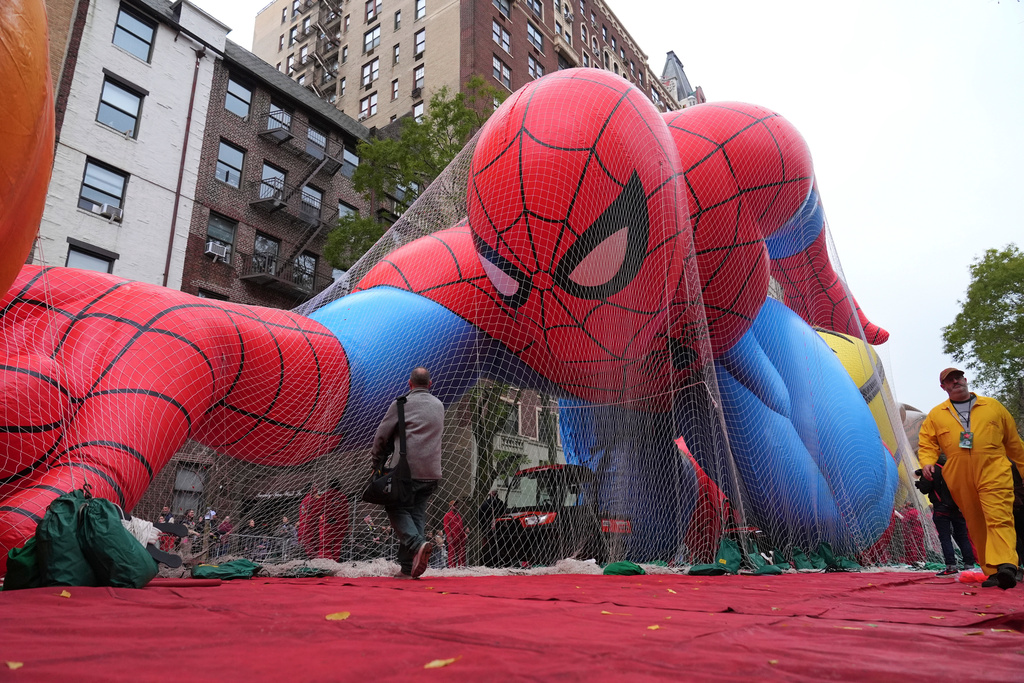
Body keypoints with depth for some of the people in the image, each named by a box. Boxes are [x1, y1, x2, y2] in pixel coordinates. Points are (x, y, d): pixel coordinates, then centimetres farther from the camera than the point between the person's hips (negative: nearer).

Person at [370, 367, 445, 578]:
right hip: (432, 472, 5)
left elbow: (382, 435, 0)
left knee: (396, 509, 6)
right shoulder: (439, 406, 16)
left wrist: (377, 463, 15)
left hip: (407, 469, -5)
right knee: (417, 514, 9)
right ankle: (408, 567, 6)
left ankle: (418, 544, -17)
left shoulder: (402, 403, -1)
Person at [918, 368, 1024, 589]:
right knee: (976, 525, 5)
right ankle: (992, 572, 10)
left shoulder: (993, 406, 15)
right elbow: (927, 443, 13)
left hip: (993, 472, -1)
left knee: (999, 517, -17)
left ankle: (1004, 565, -28)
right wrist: (927, 462, -7)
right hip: (959, 479, 2)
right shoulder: (936, 415, 15)